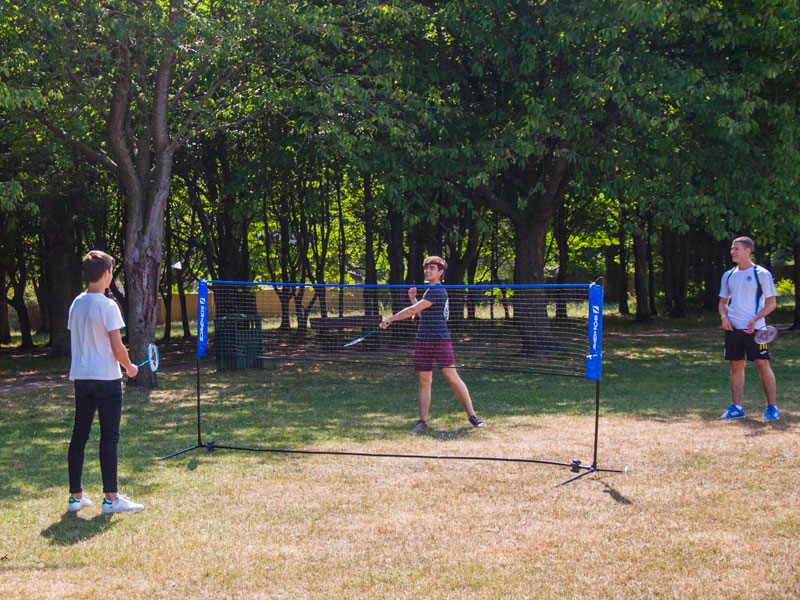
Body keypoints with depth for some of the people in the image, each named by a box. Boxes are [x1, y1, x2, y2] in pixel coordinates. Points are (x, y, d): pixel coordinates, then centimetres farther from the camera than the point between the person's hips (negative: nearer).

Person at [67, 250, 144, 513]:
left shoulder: (76, 303, 8)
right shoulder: (107, 306, -13)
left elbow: (76, 340, 14)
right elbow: (117, 347, -14)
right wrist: (129, 367, 3)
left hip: (80, 376, 7)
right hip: (106, 377, -7)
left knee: (79, 435, 9)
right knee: (109, 437, -2)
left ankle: (76, 496, 13)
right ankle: (111, 498, 0)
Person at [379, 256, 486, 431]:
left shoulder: (437, 291, -12)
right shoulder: (430, 290, 19)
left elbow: (413, 311, -15)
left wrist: (390, 319, -8)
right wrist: (413, 298, 17)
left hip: (440, 341, -9)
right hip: (423, 342, 9)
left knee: (452, 377, -11)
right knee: (424, 381, 5)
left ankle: (472, 416, -3)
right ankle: (422, 420, 7)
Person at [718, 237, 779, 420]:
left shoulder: (761, 274, -3)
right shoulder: (728, 275, 13)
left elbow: (771, 303, -3)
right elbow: (723, 302, 20)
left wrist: (755, 319, -17)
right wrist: (724, 317, 0)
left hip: (755, 328, -5)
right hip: (733, 328, 5)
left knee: (763, 364, -6)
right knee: (736, 366, 5)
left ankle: (772, 407, 1)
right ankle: (736, 407, 10)